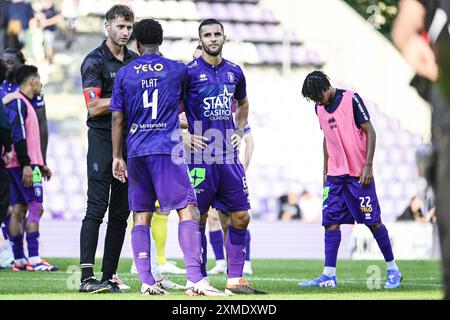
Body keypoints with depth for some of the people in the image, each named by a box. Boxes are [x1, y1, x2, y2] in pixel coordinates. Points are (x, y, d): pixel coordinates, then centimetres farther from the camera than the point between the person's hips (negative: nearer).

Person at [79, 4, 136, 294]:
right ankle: (87, 278, -11)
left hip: (130, 140, 7)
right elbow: (94, 107, -14)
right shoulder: (95, 61, -6)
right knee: (97, 208, -10)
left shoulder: (136, 61, 15)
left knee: (121, 213, 5)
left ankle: (108, 277, 9)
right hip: (102, 141, -7)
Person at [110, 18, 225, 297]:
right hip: (167, 149, -3)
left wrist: (117, 157, 12)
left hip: (136, 151, 3)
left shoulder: (124, 74, 7)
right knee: (188, 210, -6)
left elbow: (117, 119, 6)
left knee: (141, 216, 8)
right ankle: (195, 279, -18)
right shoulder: (178, 70, 4)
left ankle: (146, 282, 1)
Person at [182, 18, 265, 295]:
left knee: (241, 217, 2)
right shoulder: (189, 72, -4)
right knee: (199, 218, -1)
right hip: (200, 158, -5)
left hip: (229, 157, 5)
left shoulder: (235, 72, 11)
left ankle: (235, 279, 8)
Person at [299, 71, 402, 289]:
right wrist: (325, 171, 19)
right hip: (335, 175, 6)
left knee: (373, 221, -1)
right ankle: (329, 275, -3)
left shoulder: (351, 100, -10)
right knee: (331, 221, -2)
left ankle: (393, 270, 10)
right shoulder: (320, 108, 9)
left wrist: (368, 166, -15)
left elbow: (370, 132, -10)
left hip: (358, 174, -6)